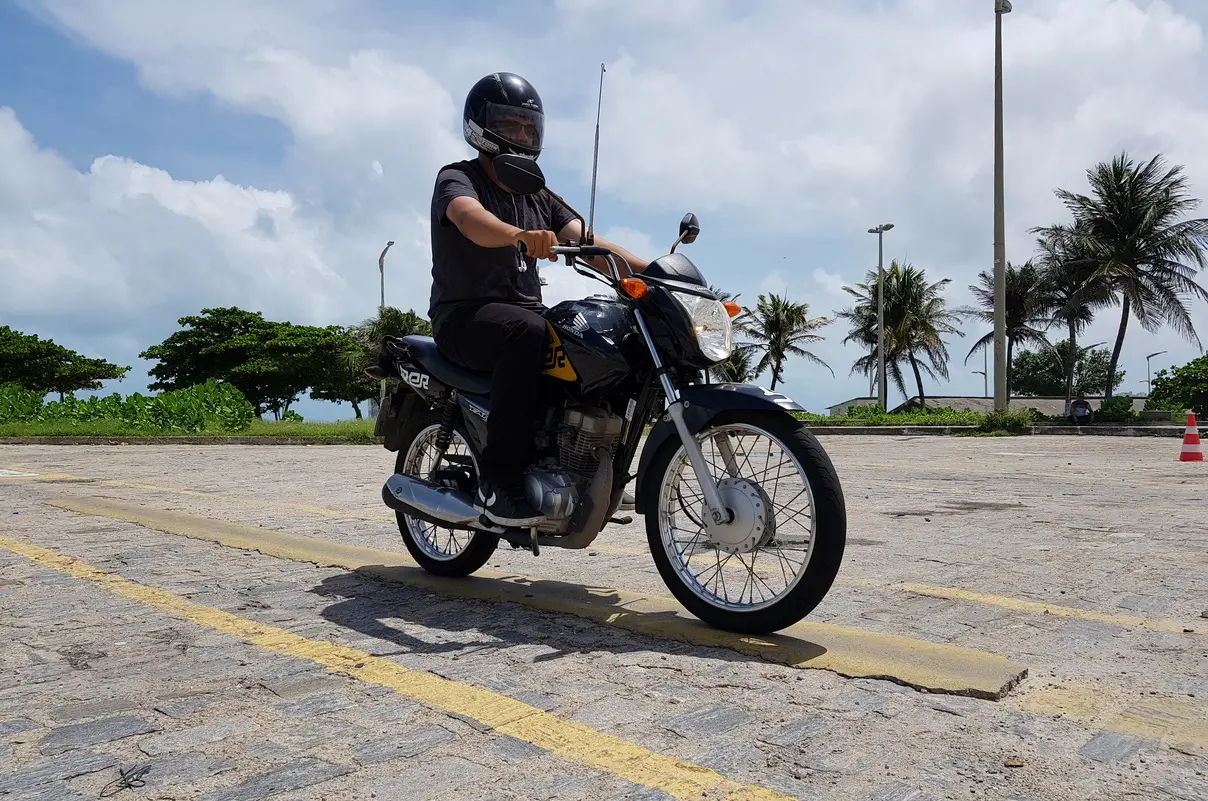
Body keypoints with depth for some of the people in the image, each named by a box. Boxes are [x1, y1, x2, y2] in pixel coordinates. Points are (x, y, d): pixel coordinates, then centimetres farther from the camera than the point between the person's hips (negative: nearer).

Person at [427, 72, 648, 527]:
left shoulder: (538, 195, 20)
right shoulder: (457, 178, 0)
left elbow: (585, 242, 6)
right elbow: (472, 219, -25)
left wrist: (649, 272, -10)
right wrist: (520, 235, -48)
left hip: (526, 311, 7)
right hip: (465, 315, -6)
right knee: (528, 334, -38)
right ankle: (499, 481, -33)